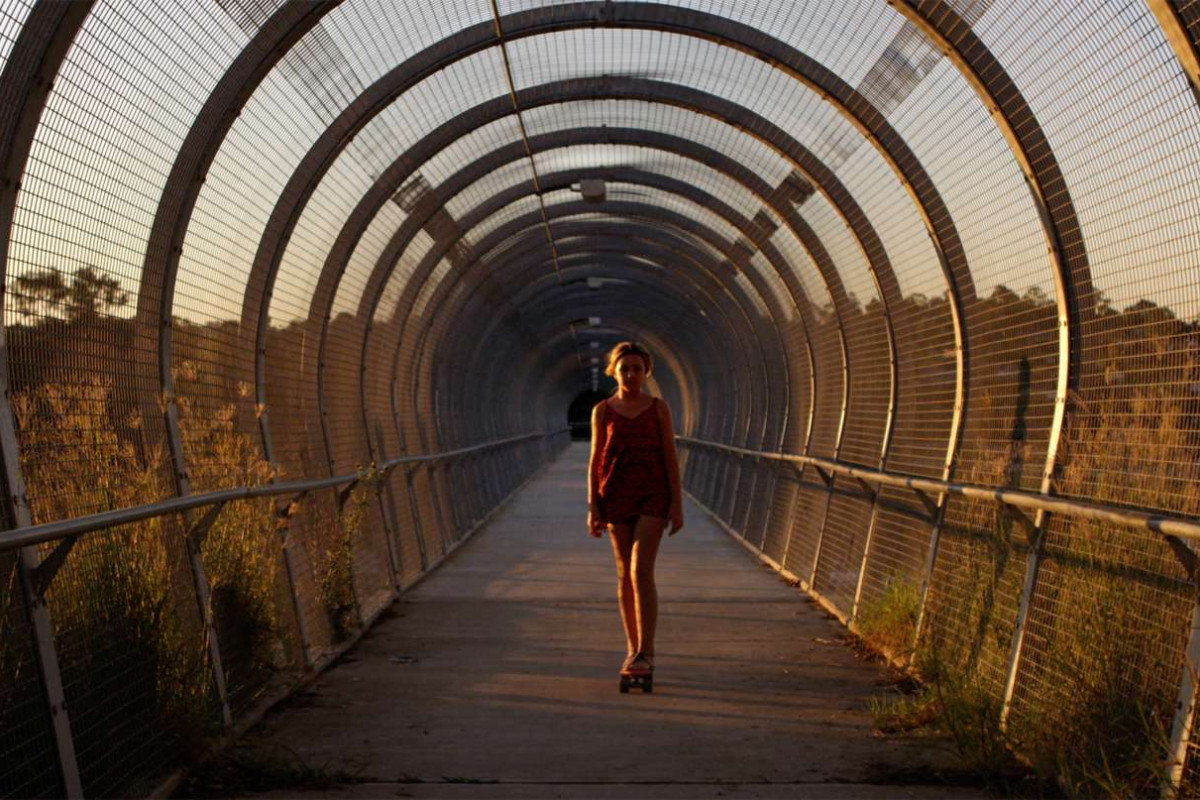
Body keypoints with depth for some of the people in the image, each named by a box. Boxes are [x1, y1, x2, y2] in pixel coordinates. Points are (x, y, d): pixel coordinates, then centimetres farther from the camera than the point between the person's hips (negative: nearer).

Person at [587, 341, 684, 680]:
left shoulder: (659, 408, 1)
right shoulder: (602, 411, 4)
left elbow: (671, 458, 0)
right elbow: (595, 461, 5)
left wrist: (677, 504, -6)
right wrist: (592, 507, -1)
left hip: (652, 497, -2)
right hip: (616, 497, 2)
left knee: (641, 572, -14)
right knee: (625, 574, 8)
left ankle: (645, 652, -12)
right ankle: (633, 648, 19)